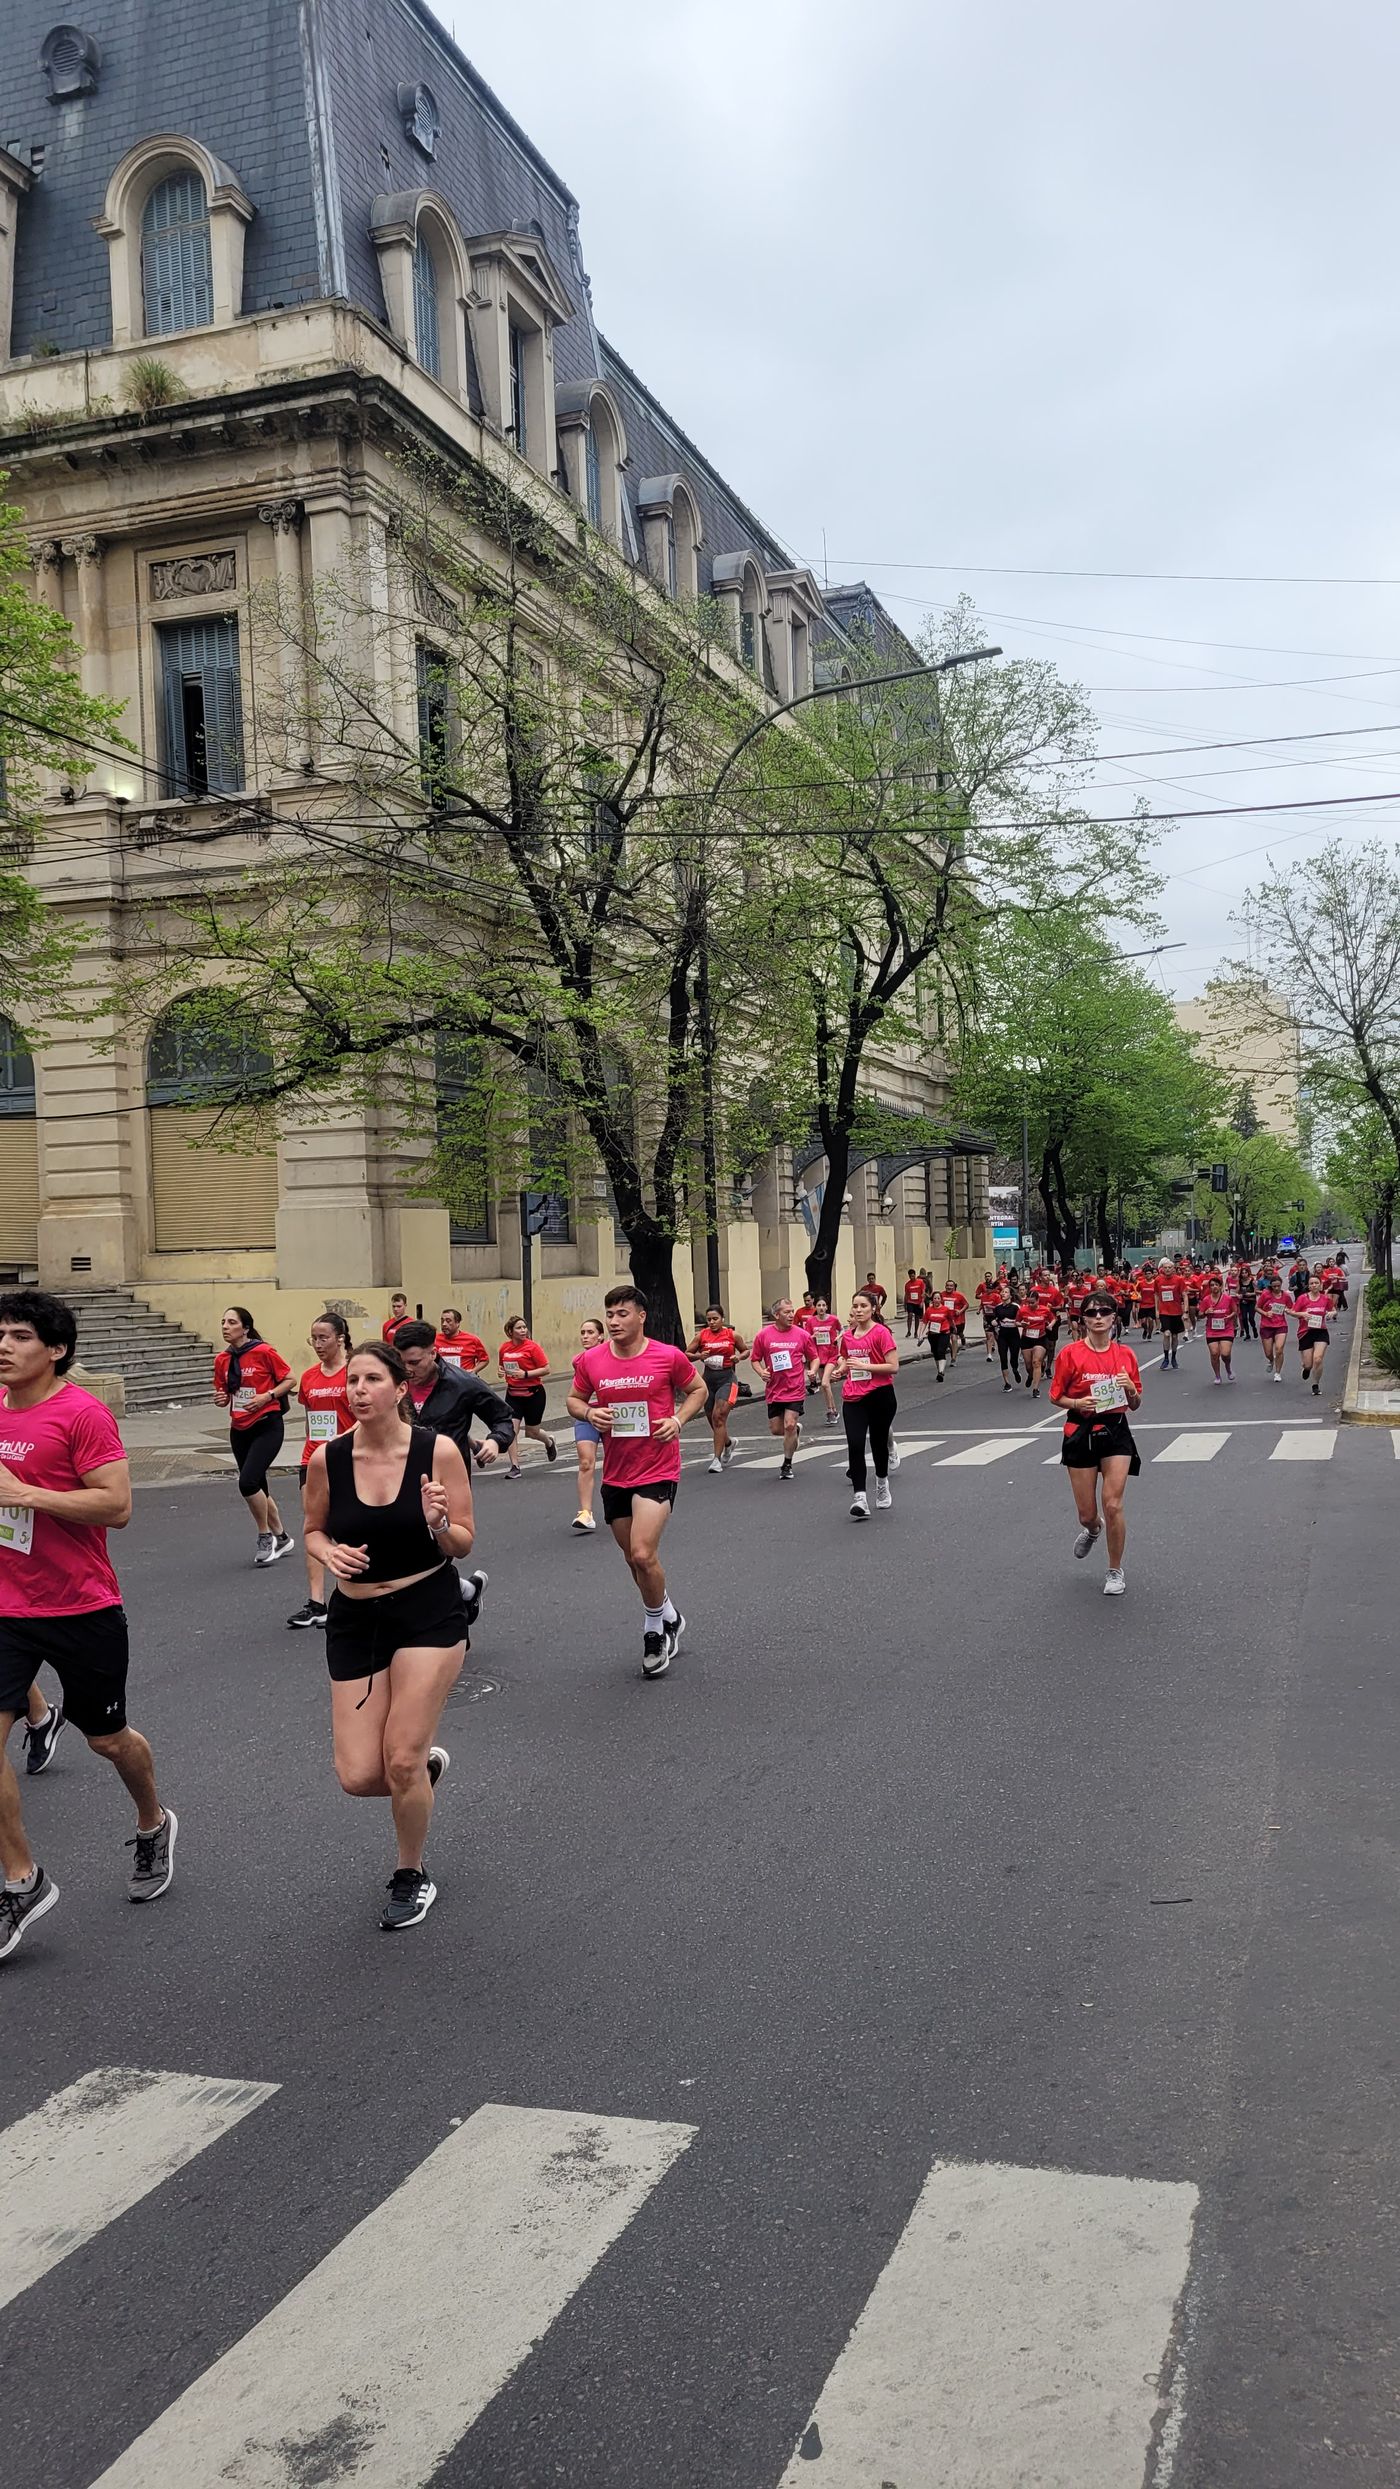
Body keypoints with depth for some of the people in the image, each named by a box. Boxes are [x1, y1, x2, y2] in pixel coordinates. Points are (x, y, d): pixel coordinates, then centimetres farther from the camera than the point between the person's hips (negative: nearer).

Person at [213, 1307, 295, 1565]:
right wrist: (221, 1399, -7)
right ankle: (281, 1537, 31)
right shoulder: (222, 1359, 5)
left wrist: (266, 1396, -17)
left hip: (267, 1426, -7)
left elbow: (289, 1379, -5)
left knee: (248, 1482, -19)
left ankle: (266, 1536, 1)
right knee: (258, 1487, 13)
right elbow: (224, 1395, 16)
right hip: (239, 1430, 7)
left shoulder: (263, 1352, -12)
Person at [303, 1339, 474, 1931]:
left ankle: (411, 1878, 21)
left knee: (401, 1763, -8)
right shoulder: (327, 1459, -7)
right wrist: (330, 1553, -13)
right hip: (354, 1618, 3)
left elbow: (464, 1544, -5)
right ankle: (429, 1762, 34)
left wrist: (438, 1524, -27)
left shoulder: (438, 1451, -12)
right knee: (358, 1777, -2)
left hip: (429, 1614, -3)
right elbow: (314, 1530, 9)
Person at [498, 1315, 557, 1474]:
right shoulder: (504, 1348, 2)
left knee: (532, 1431, 8)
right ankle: (515, 1467, -4)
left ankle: (549, 1442, 43)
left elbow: (546, 1369, -12)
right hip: (513, 1394, 3)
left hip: (533, 1394, -3)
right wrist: (502, 1371, -3)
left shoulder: (533, 1346, -11)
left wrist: (526, 1374, -21)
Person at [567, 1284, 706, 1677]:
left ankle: (656, 1628, 9)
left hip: (658, 1470, -5)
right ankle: (669, 1617, 40)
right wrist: (589, 1413, -10)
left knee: (643, 1554, -16)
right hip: (615, 1474, 5)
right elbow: (574, 1399, 13)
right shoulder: (591, 1360, -1)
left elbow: (697, 1389, 7)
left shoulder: (669, 1357, -8)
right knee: (633, 1557, 15)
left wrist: (679, 1419, -10)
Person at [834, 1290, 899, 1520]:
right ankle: (859, 1499, -15)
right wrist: (842, 1370, 3)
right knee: (855, 1445, -13)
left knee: (878, 1443, 13)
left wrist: (864, 1366, -20)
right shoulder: (847, 1336, 7)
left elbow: (893, 1367, -15)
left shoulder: (881, 1333, -10)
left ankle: (882, 1484, 41)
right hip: (853, 1398, 3)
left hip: (880, 1396, -3)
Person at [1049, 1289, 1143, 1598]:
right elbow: (1056, 1397, 2)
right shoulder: (1071, 1353, -5)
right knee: (1086, 1513, 5)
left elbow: (1135, 1405, 9)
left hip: (1116, 1432, 1)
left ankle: (1115, 1571, 10)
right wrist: (1077, 1403, -17)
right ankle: (1092, 1528, 45)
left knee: (1113, 1505, -11)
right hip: (1081, 1434, 0)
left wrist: (1130, 1389, -11)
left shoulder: (1125, 1354, 2)